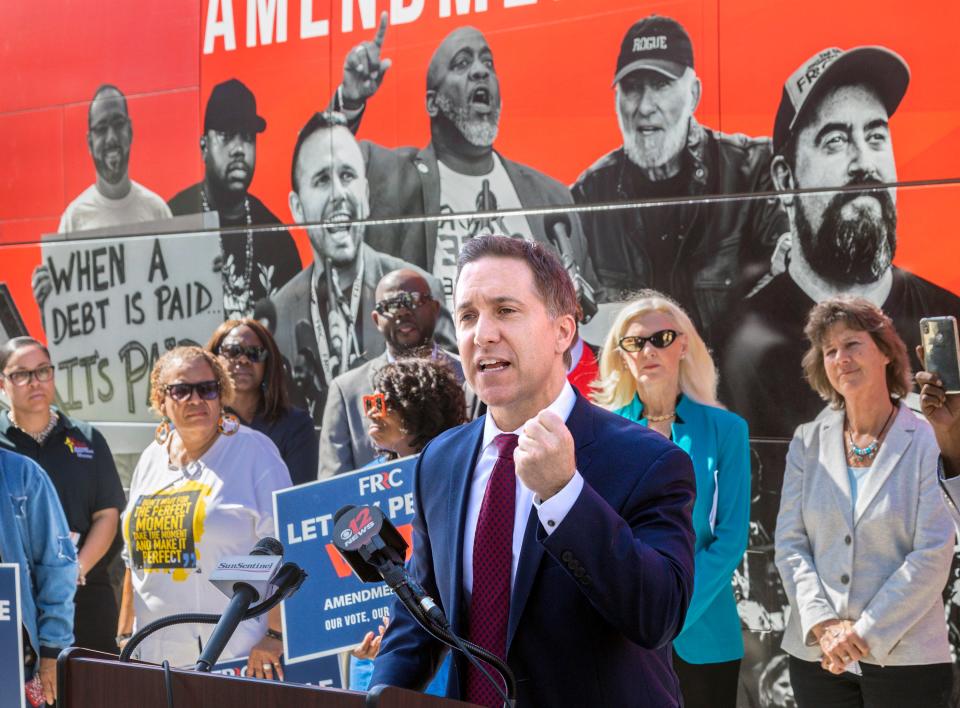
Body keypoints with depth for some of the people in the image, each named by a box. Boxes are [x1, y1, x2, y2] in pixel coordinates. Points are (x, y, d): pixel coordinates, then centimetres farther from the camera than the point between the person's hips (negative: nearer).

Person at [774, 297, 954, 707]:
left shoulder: (928, 441, -5)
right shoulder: (808, 442, 7)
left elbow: (932, 556, -10)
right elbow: (789, 542, 4)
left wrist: (865, 632, -13)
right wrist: (823, 624, -9)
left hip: (904, 658, -3)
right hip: (817, 655, 3)